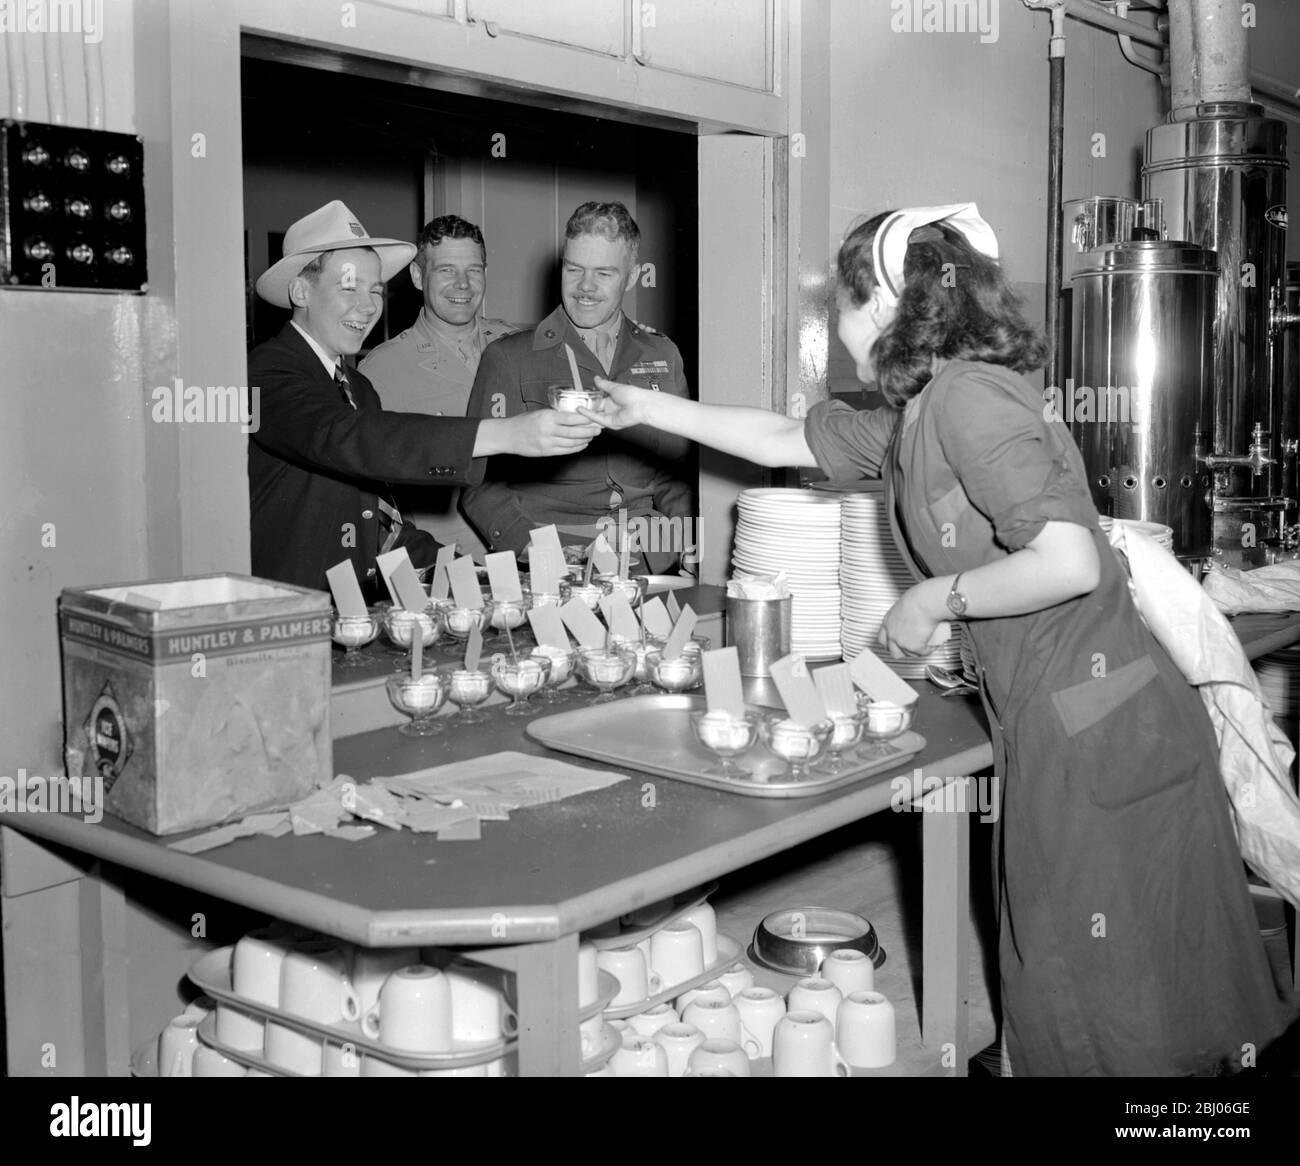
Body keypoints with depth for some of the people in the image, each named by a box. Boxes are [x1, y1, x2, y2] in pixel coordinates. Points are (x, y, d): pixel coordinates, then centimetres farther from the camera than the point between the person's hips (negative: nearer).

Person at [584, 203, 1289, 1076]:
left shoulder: (967, 394, -16)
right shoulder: (914, 420, 12)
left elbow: (1069, 562, -25)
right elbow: (785, 440, 26)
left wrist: (937, 598, -12)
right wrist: (649, 408, 30)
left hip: (1103, 734, -9)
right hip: (1057, 733, 9)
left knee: (1112, 1011, 3)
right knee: (1055, 991, 17)